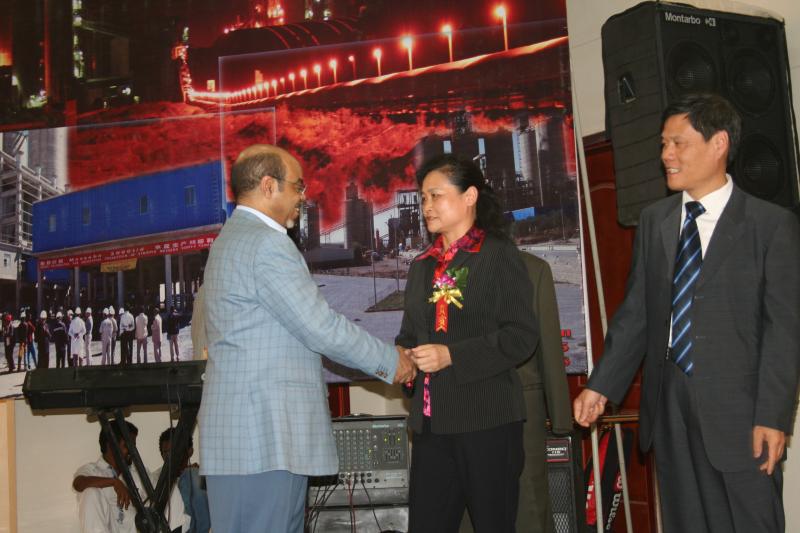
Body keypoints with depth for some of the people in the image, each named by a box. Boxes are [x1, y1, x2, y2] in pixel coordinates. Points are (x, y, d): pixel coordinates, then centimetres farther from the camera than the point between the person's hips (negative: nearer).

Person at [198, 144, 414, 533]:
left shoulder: (231, 240, 20)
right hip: (265, 437, -10)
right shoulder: (267, 243, -13)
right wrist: (391, 360, -2)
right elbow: (320, 328, -15)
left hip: (243, 434, 10)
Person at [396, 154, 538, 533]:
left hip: (488, 420, -5)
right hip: (432, 421, 6)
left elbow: (522, 336, -11)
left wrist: (451, 356, -17)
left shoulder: (499, 255, -2)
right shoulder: (422, 266, 17)